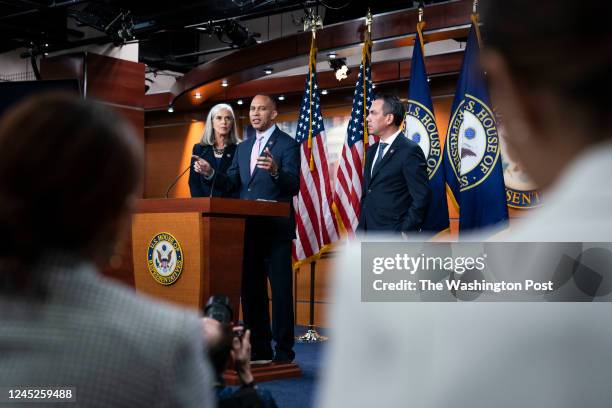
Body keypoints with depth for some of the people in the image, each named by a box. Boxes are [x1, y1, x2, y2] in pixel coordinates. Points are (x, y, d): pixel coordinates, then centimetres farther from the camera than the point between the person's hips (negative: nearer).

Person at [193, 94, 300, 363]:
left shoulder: (287, 145, -4)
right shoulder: (243, 148, 17)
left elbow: (293, 187, -15)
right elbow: (231, 183, 13)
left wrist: (275, 171, -34)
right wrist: (210, 173, -5)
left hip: (276, 230, -7)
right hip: (248, 229, 7)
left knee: (280, 290, -4)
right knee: (250, 289, 11)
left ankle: (283, 353, 3)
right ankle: (259, 350, 20)